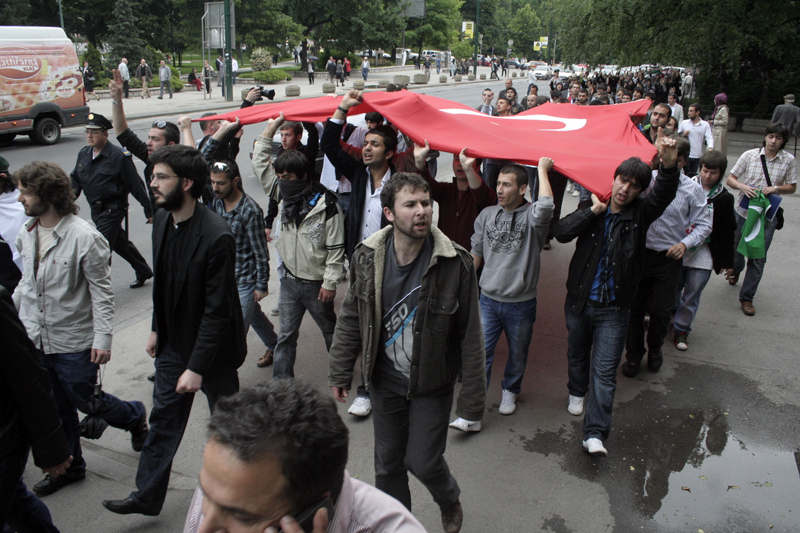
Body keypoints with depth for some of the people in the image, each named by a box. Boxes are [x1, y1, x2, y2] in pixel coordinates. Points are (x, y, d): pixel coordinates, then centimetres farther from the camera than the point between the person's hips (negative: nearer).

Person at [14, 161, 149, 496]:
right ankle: (68, 466, 35)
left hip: (74, 343, -6)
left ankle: (135, 417, 38)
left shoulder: (84, 237, -19)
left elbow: (102, 291, -16)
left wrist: (102, 338, -17)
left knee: (87, 402, 9)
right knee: (55, 409, 17)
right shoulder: (26, 233, 2)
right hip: (34, 339, 6)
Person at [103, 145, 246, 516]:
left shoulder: (217, 237, -28)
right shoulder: (162, 220, -2)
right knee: (163, 418, 16)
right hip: (173, 343, 7)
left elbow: (218, 311, -26)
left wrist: (196, 366, -23)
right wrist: (158, 329, 17)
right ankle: (147, 496, 31)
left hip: (211, 347, -7)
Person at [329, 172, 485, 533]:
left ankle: (449, 500, 41)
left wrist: (472, 399, -11)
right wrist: (340, 373, 5)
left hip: (432, 385, -3)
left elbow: (470, 337, -14)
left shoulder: (455, 264, -20)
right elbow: (351, 318, 2)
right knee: (388, 462, 17)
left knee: (423, 461, 4)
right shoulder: (366, 257, -10)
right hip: (385, 381, 3)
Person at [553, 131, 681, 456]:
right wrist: (593, 210, -20)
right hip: (579, 300, 2)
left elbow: (664, 195, -24)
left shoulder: (639, 215, -5)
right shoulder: (593, 210, 0)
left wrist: (670, 165, -43)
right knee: (577, 354, 23)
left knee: (605, 371, -4)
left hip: (614, 308, -2)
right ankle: (577, 392, 51)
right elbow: (562, 232, -14)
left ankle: (595, 433, -2)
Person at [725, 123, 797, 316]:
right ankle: (736, 268, 53)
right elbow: (730, 179, 0)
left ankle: (747, 297, 12)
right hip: (743, 210, 1)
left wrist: (776, 188, -15)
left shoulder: (789, 160, -3)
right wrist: (742, 186, -21)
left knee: (758, 258, -1)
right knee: (736, 247, 17)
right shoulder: (750, 155, -5)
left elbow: (792, 188, 6)